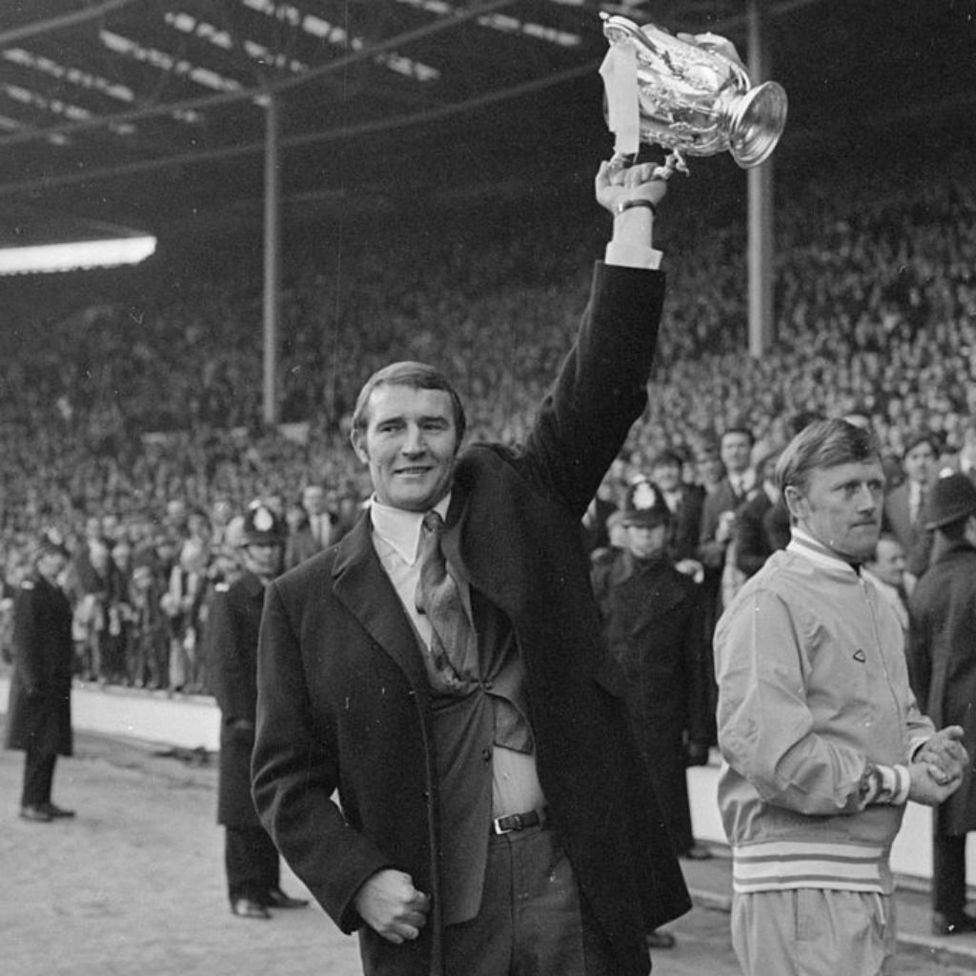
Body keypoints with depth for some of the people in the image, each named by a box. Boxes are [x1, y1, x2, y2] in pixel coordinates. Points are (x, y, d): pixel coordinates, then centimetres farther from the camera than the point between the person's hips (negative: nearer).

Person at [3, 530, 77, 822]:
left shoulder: (55, 590, 14)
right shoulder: (29, 590, -11)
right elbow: (23, 639, -15)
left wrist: (66, 674, 16)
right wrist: (33, 681, -19)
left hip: (57, 680, 8)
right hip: (38, 677, -8)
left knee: (52, 742, 10)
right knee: (39, 743, -6)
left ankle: (43, 800, 17)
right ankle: (29, 804, 0)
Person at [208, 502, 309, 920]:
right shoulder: (229, 598, -4)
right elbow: (223, 661, -10)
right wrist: (237, 714, -17)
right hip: (246, 717, -5)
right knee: (243, 810, -2)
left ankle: (269, 886, 21)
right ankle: (243, 892, 4)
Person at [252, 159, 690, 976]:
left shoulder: (517, 506, 8)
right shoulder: (307, 602, 4)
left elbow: (603, 385, 1)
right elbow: (286, 778, 4)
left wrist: (634, 221, -5)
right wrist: (358, 881, -9)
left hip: (577, 885, 1)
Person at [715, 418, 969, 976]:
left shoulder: (875, 605, 18)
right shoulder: (768, 604, -13)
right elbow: (765, 749, -23)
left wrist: (924, 749, 0)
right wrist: (898, 783, -15)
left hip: (872, 878, 9)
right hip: (800, 882, -9)